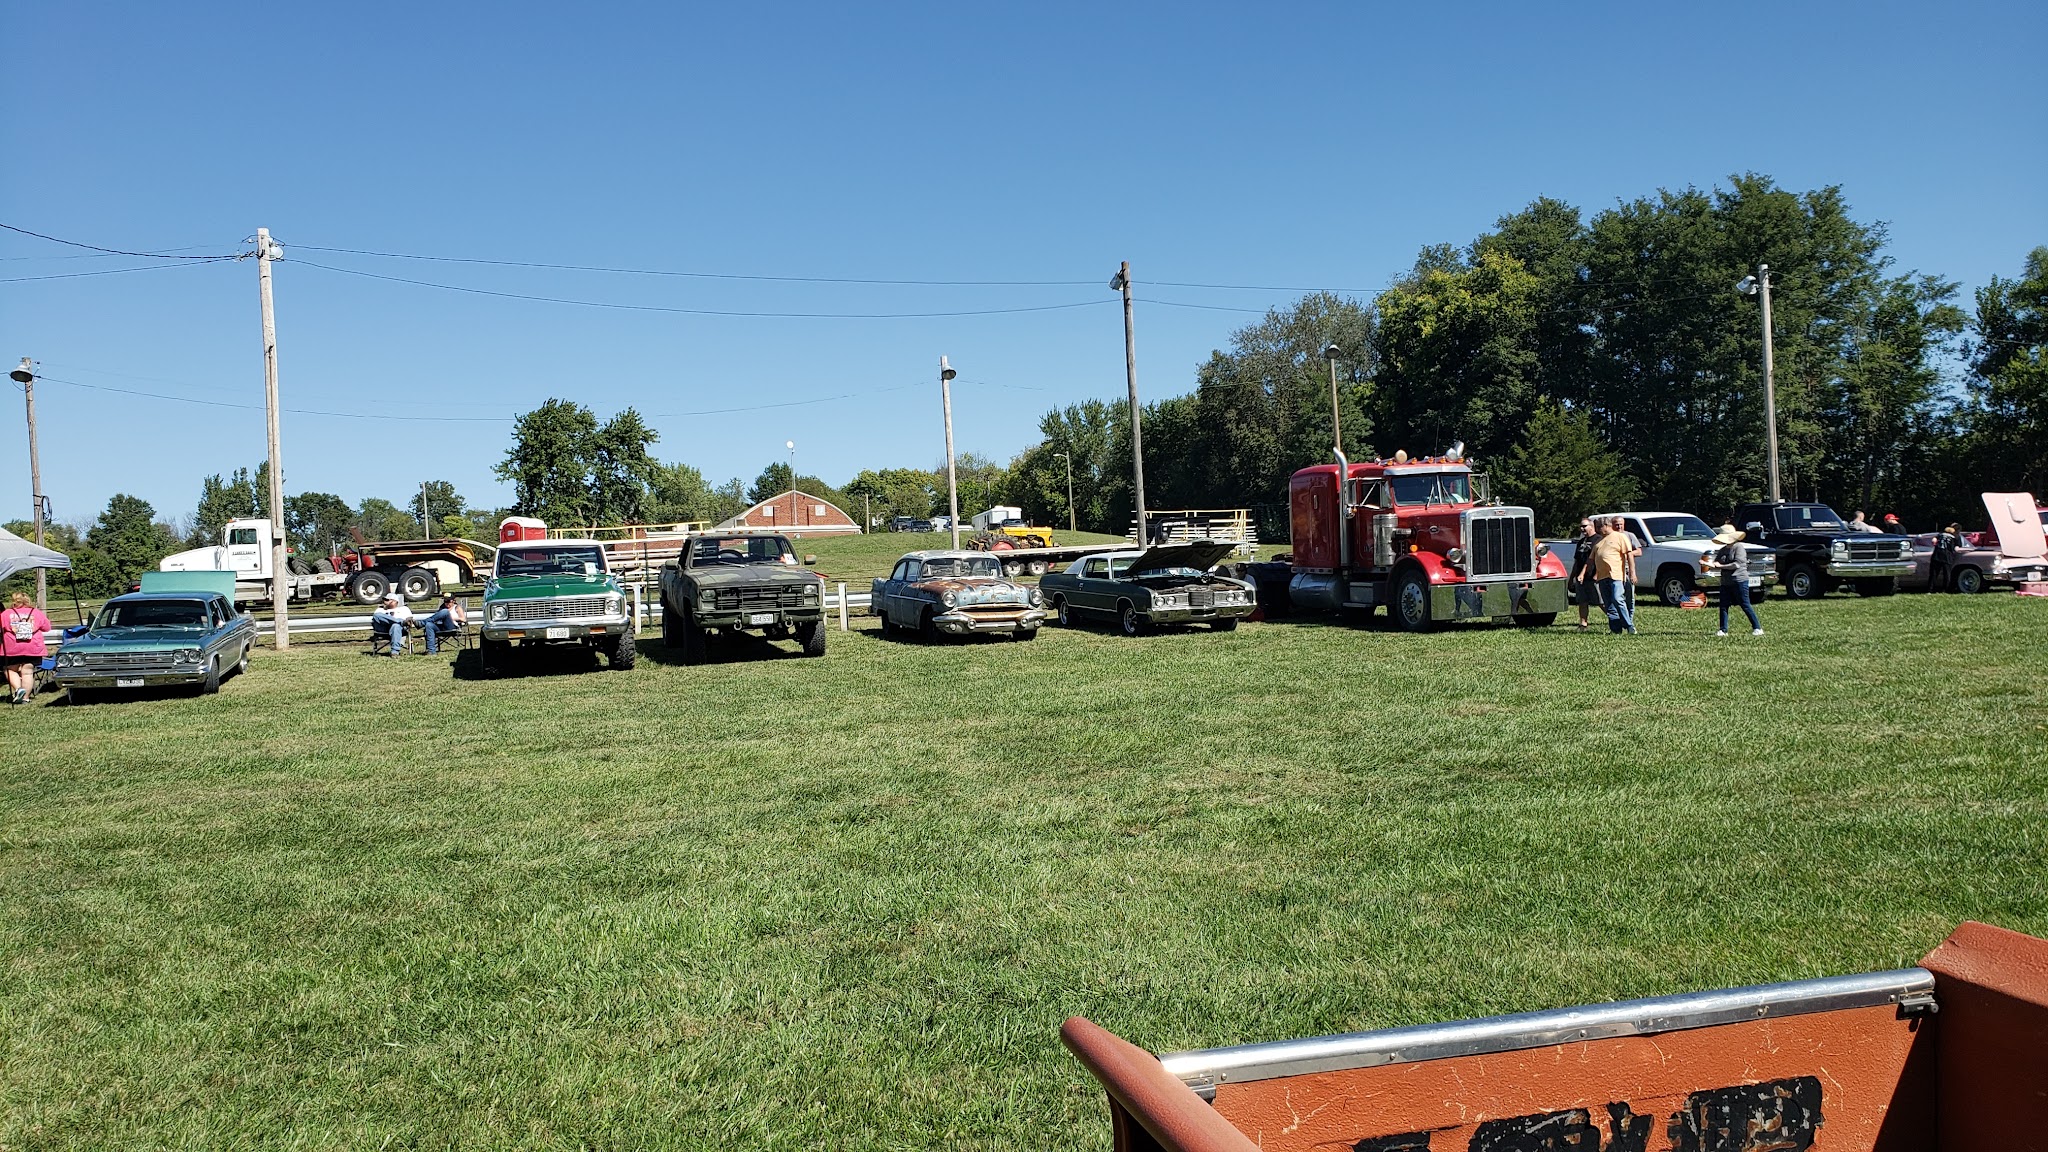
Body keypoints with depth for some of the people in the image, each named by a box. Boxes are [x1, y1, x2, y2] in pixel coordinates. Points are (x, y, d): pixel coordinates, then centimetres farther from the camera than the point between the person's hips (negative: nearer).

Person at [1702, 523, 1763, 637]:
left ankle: (1757, 628, 6)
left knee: (1745, 605, -4)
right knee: (1723, 606, 3)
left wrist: (1721, 566, -14)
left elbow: (1737, 564, -18)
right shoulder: (1723, 550, 14)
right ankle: (1723, 630, 7)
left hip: (1739, 581, -7)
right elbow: (1716, 566, 10)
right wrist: (1707, 564, -10)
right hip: (1725, 582, 7)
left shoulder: (1739, 547, -8)